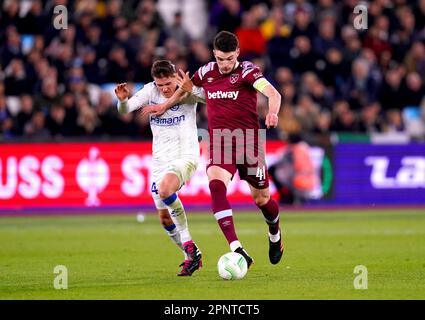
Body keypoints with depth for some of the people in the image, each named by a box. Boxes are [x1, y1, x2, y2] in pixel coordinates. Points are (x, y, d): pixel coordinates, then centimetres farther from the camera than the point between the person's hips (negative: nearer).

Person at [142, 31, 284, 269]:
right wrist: (166, 105, 38)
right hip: (219, 144, 2)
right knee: (216, 186, -26)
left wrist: (272, 113, -47)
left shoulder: (247, 71, -9)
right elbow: (187, 86, 28)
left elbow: (273, 93, -27)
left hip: (248, 142, -2)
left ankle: (275, 234, 47)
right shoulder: (207, 72, 5)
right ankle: (237, 250, -35)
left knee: (262, 199, 10)